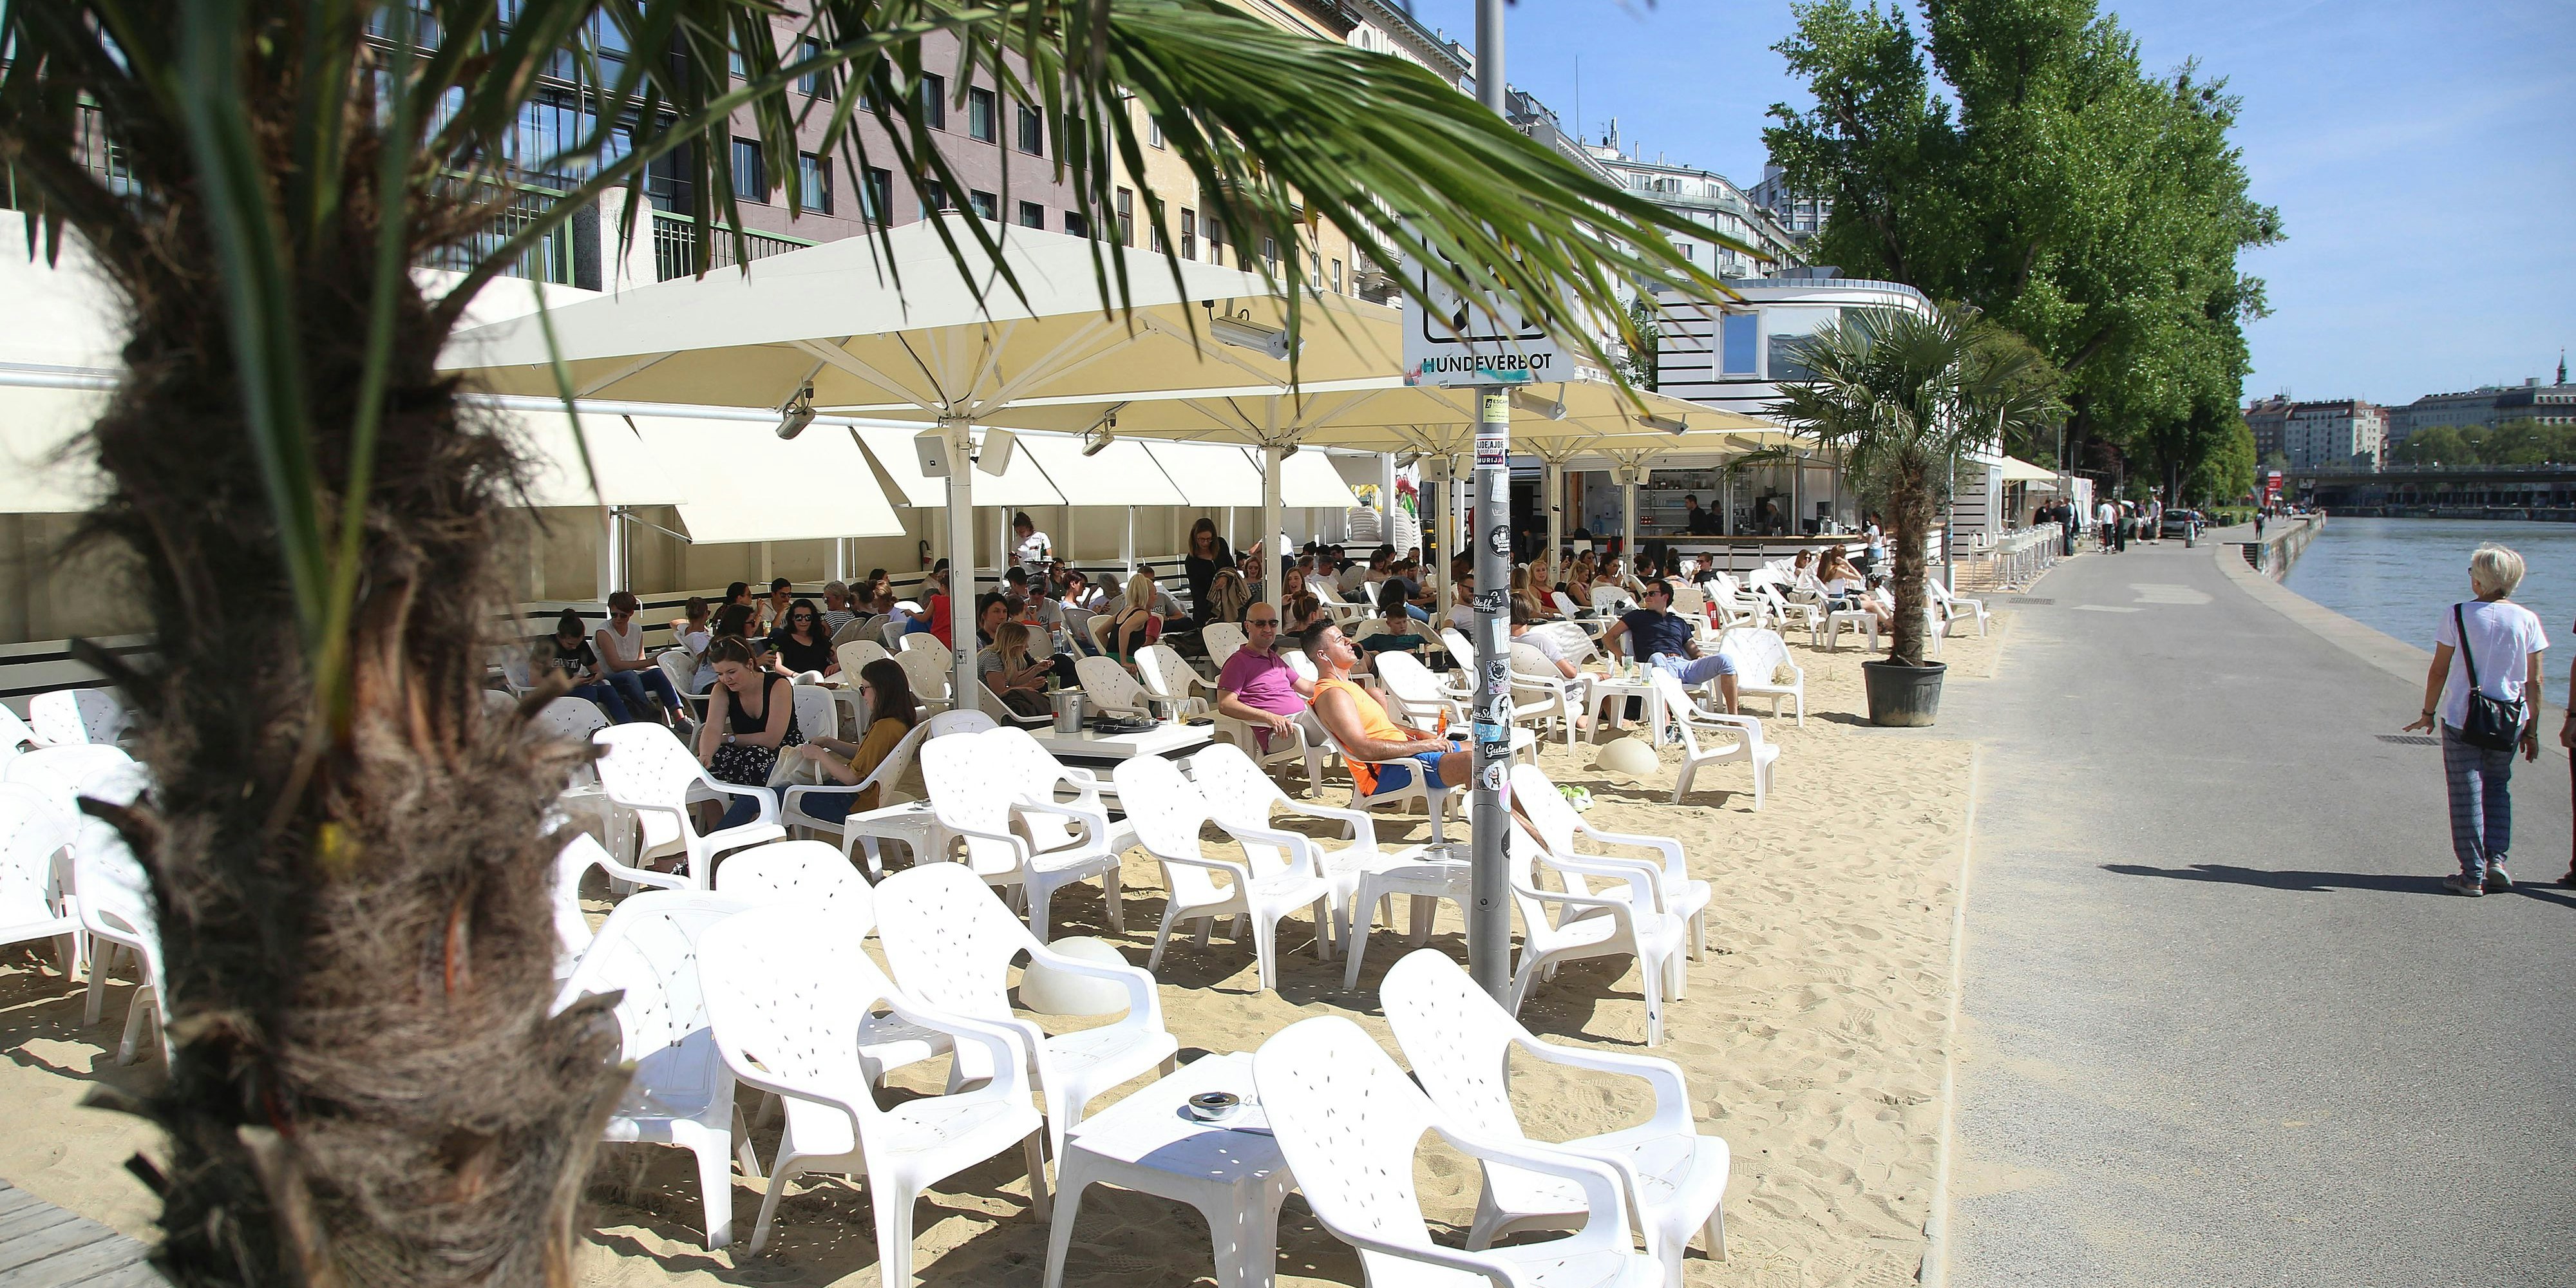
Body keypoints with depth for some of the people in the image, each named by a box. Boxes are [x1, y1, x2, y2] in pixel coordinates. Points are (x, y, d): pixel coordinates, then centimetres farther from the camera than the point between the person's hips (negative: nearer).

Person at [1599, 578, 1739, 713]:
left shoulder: (1679, 622, 33)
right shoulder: (1638, 616, 25)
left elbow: (1695, 652, 29)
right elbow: (1608, 637, 19)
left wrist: (1706, 664, 5)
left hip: (1684, 664, 4)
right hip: (1660, 664, -4)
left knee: (1724, 660, -21)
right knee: (1658, 657, -42)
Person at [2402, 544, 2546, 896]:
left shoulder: (2458, 616, -9)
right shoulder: (2527, 620, -2)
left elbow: (2439, 670, -5)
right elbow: (2534, 681, 1)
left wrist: (2428, 714, 7)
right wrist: (2532, 730, 9)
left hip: (2461, 718, -3)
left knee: (2467, 794, 4)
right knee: (2497, 787, 20)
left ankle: (2473, 875, 6)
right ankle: (2496, 859, 9)